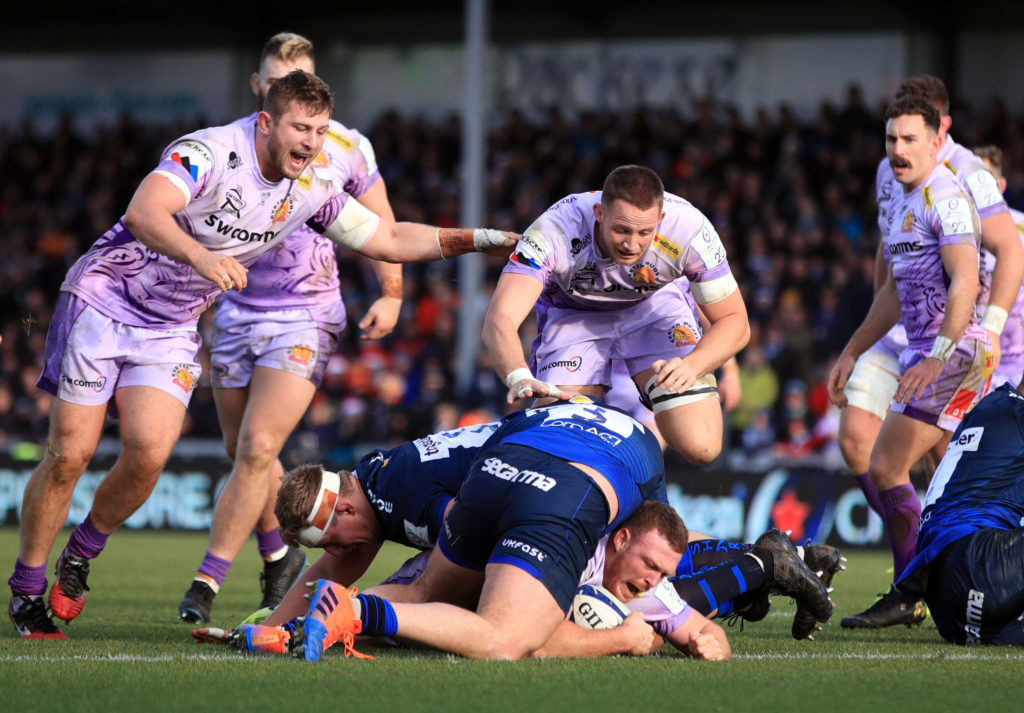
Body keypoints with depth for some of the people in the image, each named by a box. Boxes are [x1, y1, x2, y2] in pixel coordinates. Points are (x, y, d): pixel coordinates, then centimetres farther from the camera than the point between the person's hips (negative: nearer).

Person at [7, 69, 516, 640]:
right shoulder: (212, 151, -24)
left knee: (150, 453, -15)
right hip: (104, 296, -5)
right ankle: (27, 587, 11)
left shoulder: (310, 192, -2)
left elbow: (391, 240, 6)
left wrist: (477, 240, -4)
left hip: (172, 327, 5)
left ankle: (81, 556, 10)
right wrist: (201, 257, -56)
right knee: (70, 454, -7)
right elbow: (144, 212, -39)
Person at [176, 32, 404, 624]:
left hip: (305, 319, -3)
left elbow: (379, 226, 8)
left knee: (257, 449, -16)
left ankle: (208, 580, -14)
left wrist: (392, 295, 4)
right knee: (244, 452, 12)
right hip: (236, 311, 3)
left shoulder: (347, 147, -5)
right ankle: (280, 557, 36)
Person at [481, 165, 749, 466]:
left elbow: (734, 321, -21)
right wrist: (519, 378, -67)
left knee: (700, 447, -20)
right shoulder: (555, 231, -38)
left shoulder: (690, 230, -34)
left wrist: (692, 365, -42)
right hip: (574, 313, 0)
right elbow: (499, 321, -46)